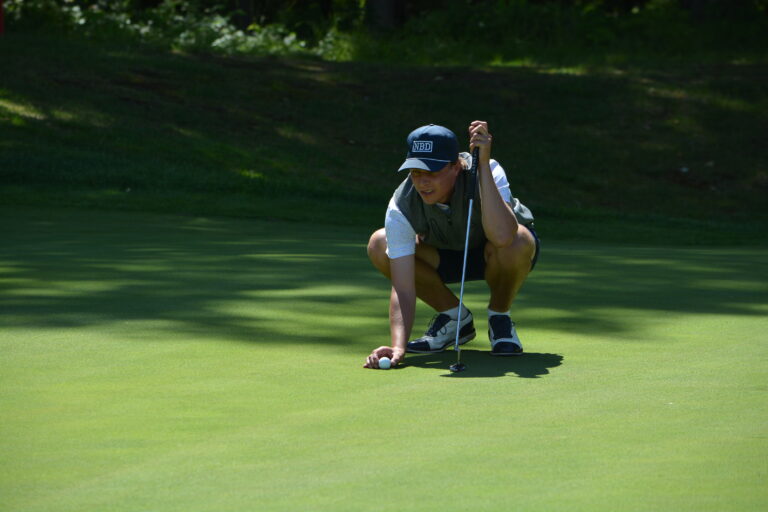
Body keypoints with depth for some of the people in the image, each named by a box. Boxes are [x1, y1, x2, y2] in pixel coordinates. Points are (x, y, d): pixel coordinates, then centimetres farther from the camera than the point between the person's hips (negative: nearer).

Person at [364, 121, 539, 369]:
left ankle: (499, 317, -7)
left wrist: (483, 164, -52)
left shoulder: (488, 172, -34)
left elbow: (502, 236, -53)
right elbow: (403, 288, -32)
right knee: (379, 246, -22)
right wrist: (398, 346, -48)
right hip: (447, 256, 3)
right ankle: (454, 317, -2)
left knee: (517, 242, -39)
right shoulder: (401, 207, -29)